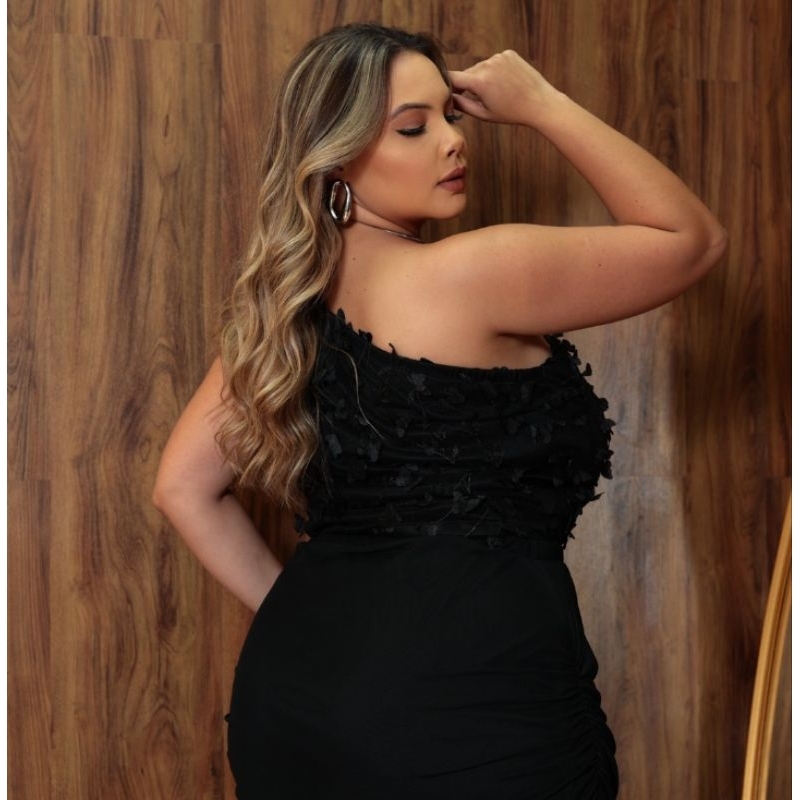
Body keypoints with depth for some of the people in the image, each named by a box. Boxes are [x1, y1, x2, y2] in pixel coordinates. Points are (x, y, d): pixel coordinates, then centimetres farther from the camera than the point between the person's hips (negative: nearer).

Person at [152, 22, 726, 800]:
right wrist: (543, 105, 1)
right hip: (472, 702, -6)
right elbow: (691, 238, -3)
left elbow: (183, 487, 12)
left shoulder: (287, 304, 6)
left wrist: (296, 608, 13)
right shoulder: (473, 271, -14)